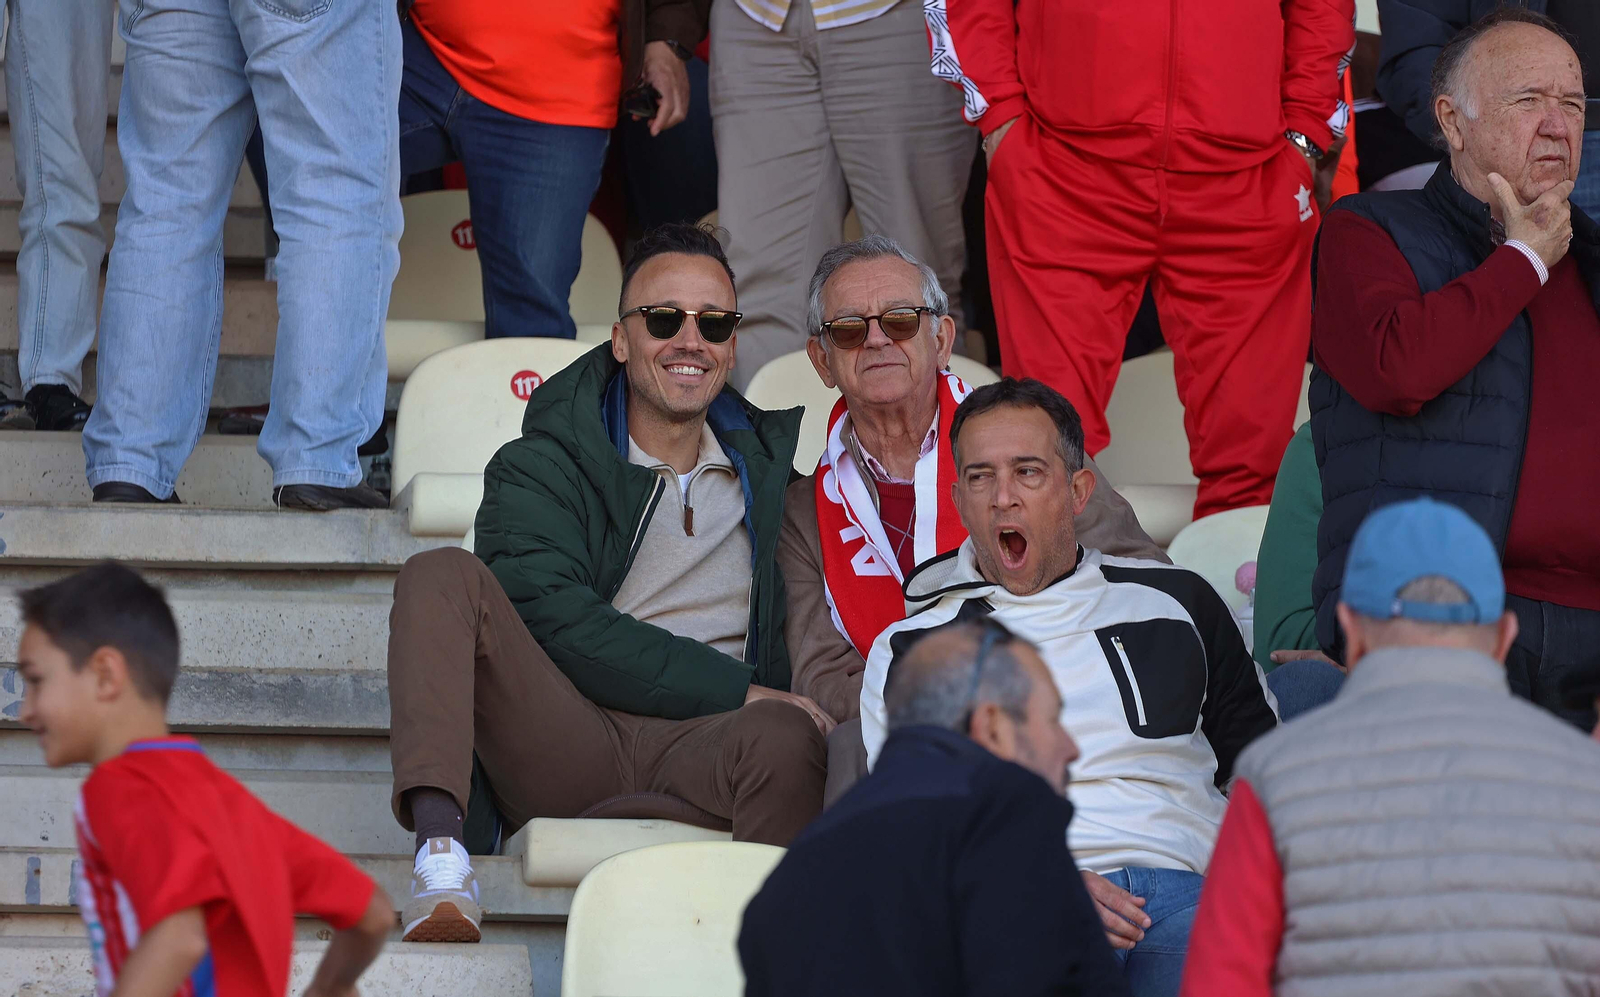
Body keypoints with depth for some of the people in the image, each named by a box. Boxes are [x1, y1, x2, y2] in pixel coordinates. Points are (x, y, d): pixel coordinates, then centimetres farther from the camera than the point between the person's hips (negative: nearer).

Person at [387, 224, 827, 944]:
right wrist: (738, 691, -11)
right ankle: (441, 852, -42)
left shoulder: (773, 458, 24)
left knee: (787, 740, -35)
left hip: (694, 750, 1)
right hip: (561, 739, -1)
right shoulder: (540, 467, 12)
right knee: (444, 576, -24)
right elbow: (552, 621, -5)